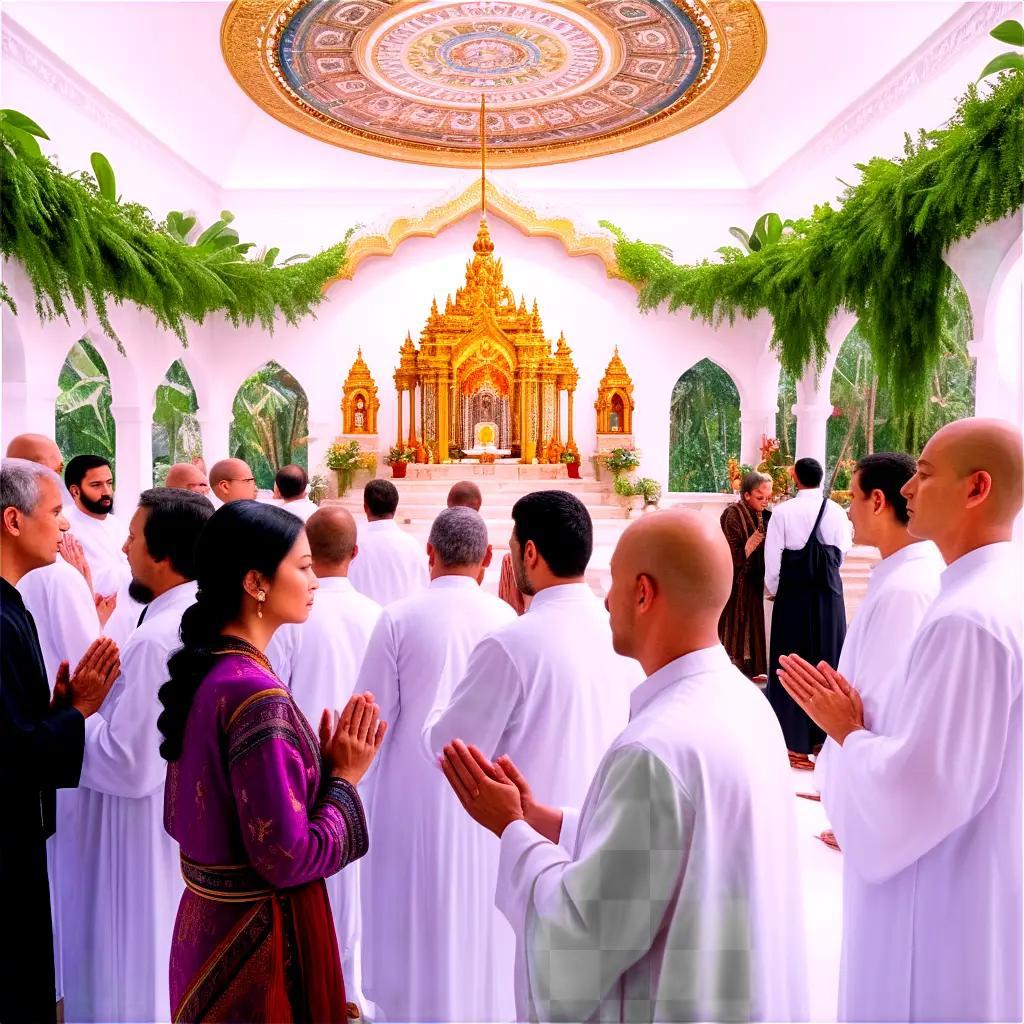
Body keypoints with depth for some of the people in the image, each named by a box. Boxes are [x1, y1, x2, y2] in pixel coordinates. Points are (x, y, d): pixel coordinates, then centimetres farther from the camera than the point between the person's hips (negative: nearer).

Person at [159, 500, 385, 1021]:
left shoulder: (200, 669, -1)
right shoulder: (258, 694, -28)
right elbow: (288, 858, -26)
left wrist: (321, 764, 1)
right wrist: (344, 776, -12)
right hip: (259, 936, -8)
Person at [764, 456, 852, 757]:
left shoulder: (782, 512, -10)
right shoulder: (837, 512, -3)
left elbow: (772, 559, -8)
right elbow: (841, 554, 2)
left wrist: (773, 590, 9)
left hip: (793, 595, -2)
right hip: (829, 594, 3)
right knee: (827, 659, 14)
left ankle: (796, 743, 11)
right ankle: (825, 736, 23)